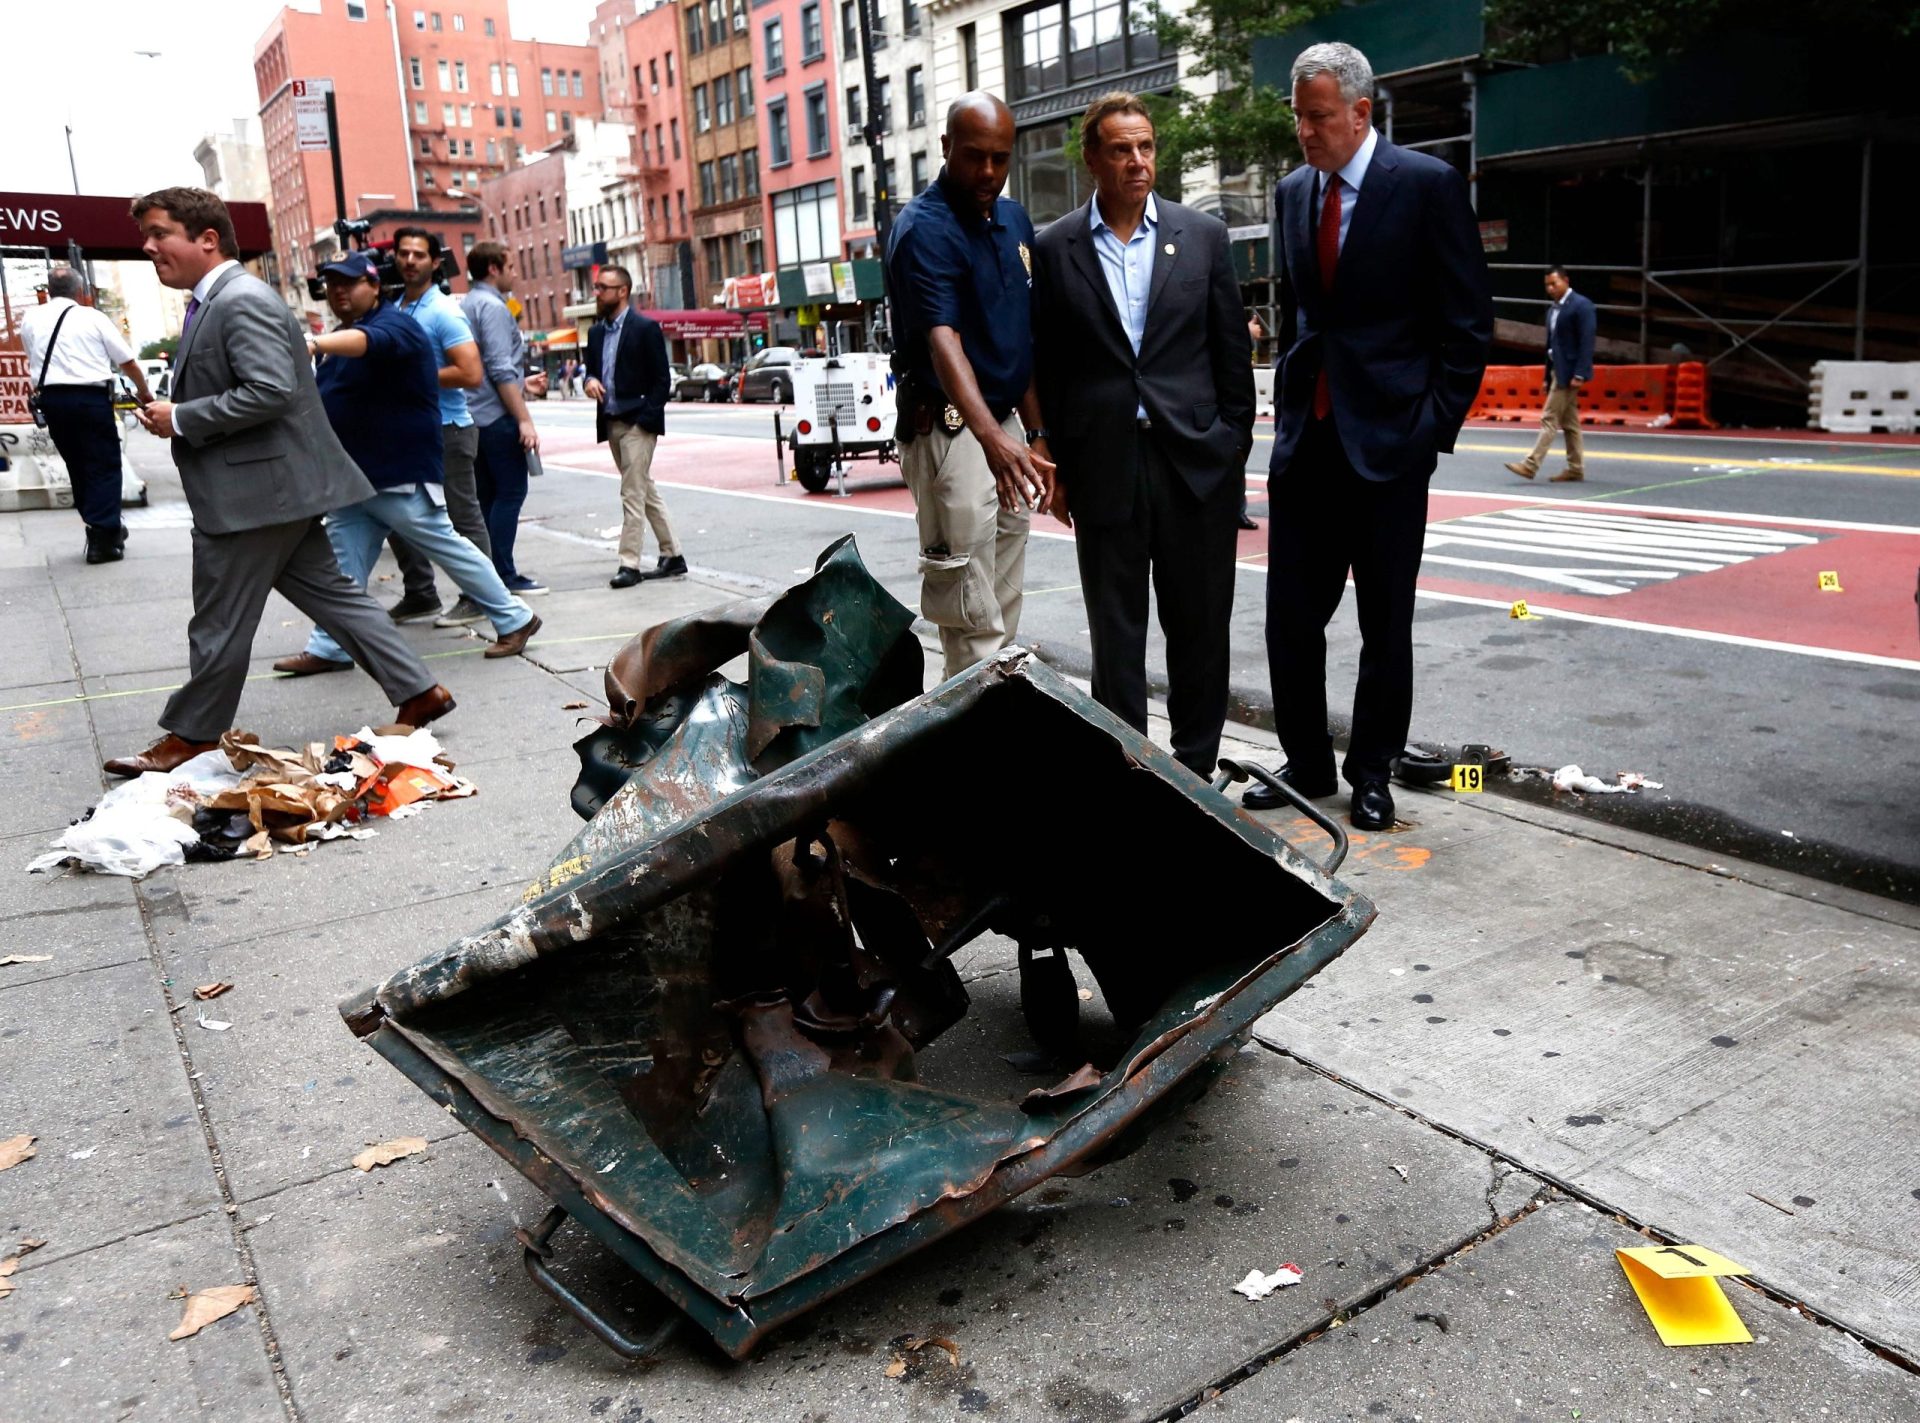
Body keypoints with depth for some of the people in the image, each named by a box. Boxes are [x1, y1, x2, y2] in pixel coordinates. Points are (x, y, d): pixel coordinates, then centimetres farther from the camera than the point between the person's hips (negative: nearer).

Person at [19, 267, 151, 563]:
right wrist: (143, 392, 17)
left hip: (50, 398, 4)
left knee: (77, 466, 16)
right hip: (90, 397, -4)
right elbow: (128, 363, 1)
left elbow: (34, 359, 19)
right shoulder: (92, 318, -3)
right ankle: (103, 539, -5)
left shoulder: (30, 319, 7)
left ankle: (102, 528, 24)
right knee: (104, 466, 1)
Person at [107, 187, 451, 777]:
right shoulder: (214, 301, 17)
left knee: (219, 624, 2)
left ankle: (191, 736, 16)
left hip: (253, 492, -10)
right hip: (275, 489, 10)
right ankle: (417, 691, 14)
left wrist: (180, 419, -19)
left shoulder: (242, 299, -16)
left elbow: (270, 390, -26)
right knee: (330, 593, 12)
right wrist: (172, 411, 11)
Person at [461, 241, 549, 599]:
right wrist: (524, 420, -20)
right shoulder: (492, 306, -11)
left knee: (488, 496, 12)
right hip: (498, 416, -9)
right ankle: (503, 576, -4)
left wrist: (523, 385, 26)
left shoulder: (467, 305, 17)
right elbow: (500, 370, -19)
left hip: (476, 417, 9)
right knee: (510, 493, -5)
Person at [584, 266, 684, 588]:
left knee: (633, 493, -9)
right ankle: (672, 555, 18)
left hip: (638, 424, -8)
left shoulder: (645, 328, -7)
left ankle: (629, 564, -7)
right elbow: (592, 369, 21)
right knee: (646, 491, 11)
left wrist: (646, 419, -15)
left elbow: (661, 379, -8)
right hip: (611, 424, 8)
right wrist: (590, 381, -4)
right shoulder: (596, 332, 14)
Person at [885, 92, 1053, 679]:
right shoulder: (923, 229, -14)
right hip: (952, 430, -8)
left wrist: (1037, 431, 13)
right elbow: (943, 340, -29)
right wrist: (992, 436, -43)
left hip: (1007, 432, 8)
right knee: (972, 617, -6)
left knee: (1004, 607, 14)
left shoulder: (1015, 220, 12)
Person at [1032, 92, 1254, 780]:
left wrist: (1235, 450, 4)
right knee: (1115, 632, 6)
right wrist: (1055, 466, 3)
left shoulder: (1204, 235, 6)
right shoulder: (1054, 248, 4)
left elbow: (1232, 351, 8)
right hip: (1103, 464, -1)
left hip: (1196, 460, 1)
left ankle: (1194, 768, 21)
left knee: (1200, 626, 7)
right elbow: (1046, 364, 5)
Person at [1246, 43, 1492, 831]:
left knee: (1385, 621, 6)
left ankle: (1372, 772, 19)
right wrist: (1286, 407, 12)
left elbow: (1468, 322, -5)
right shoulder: (1294, 191, 11)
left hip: (1388, 439, -5)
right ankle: (1306, 763, 20)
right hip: (1305, 439, 5)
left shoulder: (1427, 184, -6)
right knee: (1290, 614, 5)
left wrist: (1434, 425, -10)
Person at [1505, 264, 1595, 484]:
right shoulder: (1553, 308, 14)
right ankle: (1575, 469, 14)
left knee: (1550, 418, -10)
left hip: (1568, 371, -9)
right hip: (1557, 370, 9)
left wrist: (1579, 374, -22)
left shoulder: (1581, 305, -11)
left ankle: (1531, 465, -12)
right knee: (1569, 422, 10)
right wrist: (1547, 376, 15)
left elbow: (1586, 342, -16)